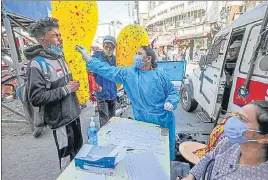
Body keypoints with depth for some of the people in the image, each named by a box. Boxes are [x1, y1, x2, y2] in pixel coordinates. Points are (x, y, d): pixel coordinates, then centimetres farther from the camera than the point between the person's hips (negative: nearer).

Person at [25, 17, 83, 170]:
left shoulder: (60, 57, 8)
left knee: (79, 150, 22)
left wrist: (73, 85, 2)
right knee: (67, 157, 8)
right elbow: (36, 98, -23)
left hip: (73, 114, 8)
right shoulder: (37, 64, -17)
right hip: (60, 119, -8)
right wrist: (66, 89, -21)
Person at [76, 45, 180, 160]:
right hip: (141, 122, 1)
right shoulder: (128, 73, -4)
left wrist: (171, 103, -20)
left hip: (164, 121, -1)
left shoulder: (161, 75, -9)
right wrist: (87, 58, -10)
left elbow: (173, 92, 1)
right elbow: (108, 70, -8)